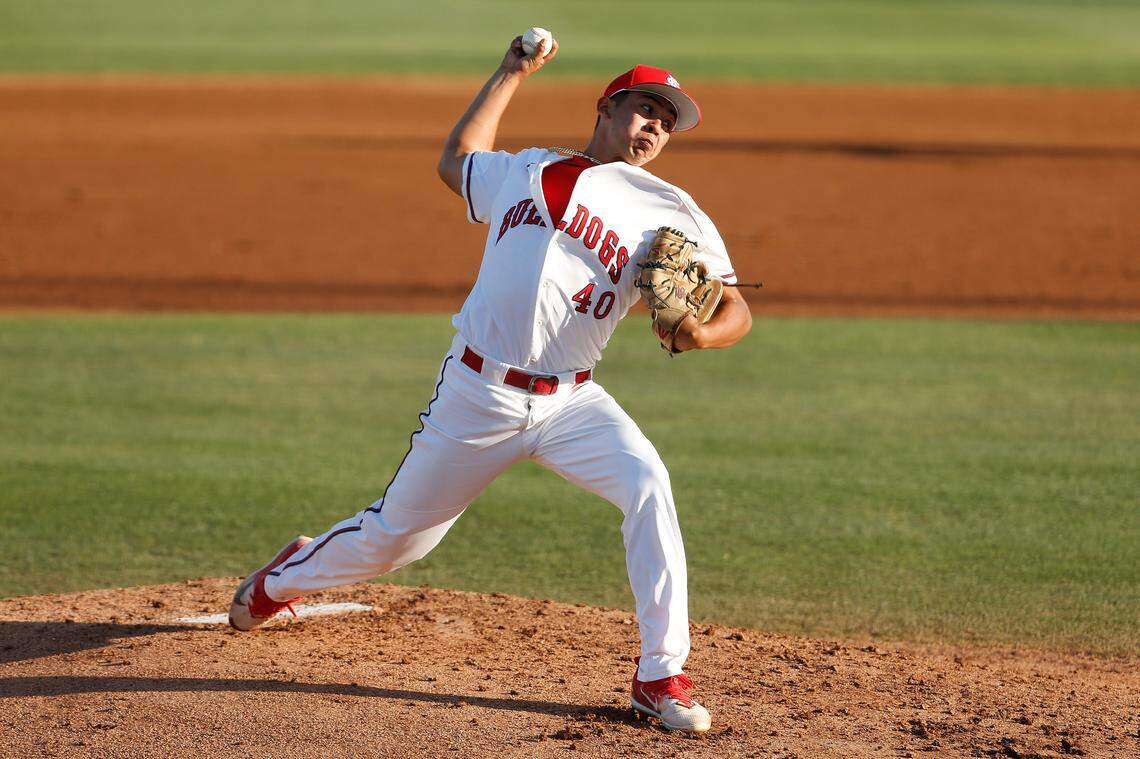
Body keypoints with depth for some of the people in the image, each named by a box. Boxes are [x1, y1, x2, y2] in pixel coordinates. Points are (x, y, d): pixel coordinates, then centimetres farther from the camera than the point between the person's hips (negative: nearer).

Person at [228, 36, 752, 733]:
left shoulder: (671, 212, 3)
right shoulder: (524, 172, 11)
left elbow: (736, 309, 0)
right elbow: (456, 159, 32)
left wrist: (698, 332, -23)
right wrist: (511, 75, 34)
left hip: (571, 404, -1)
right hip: (477, 394, 1)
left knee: (648, 485, -29)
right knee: (393, 536, 10)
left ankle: (661, 678, -22)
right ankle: (287, 577, 43)